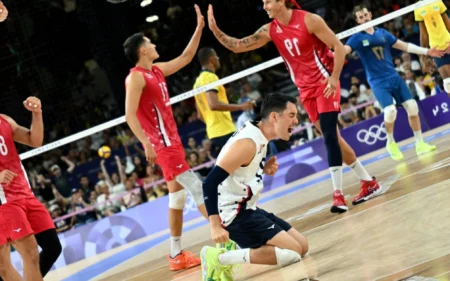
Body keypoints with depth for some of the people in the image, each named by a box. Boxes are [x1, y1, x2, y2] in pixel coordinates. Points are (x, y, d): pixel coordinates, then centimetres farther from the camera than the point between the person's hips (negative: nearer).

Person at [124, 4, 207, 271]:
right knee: (197, 188, -12)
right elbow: (130, 115, -18)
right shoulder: (136, 78, -12)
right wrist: (146, 143, -27)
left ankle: (177, 254, 13)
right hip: (162, 144, -9)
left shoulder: (157, 70, 13)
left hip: (172, 141, 9)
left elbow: (186, 57, 24)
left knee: (178, 197, 10)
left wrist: (199, 28, 18)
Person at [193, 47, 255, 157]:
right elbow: (213, 104, -25)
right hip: (224, 132, -9)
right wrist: (240, 106, -22)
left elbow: (201, 115, 23)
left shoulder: (198, 82, 19)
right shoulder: (210, 77, -10)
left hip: (214, 133, 9)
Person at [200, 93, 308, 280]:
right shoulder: (247, 143, -22)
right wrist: (215, 227, -33)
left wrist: (263, 169, 2)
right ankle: (220, 258, -13)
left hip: (247, 209, 10)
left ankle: (234, 251, 8)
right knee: (293, 252, -17)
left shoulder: (258, 137, 7)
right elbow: (210, 183, -27)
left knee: (302, 246, 11)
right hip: (235, 214, -10)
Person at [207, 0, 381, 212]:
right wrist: (215, 30, -15)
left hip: (325, 83, -6)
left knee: (329, 135, -17)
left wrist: (334, 77, -22)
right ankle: (368, 182, 18)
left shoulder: (309, 20, -15)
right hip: (305, 90, 6)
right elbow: (238, 46, -2)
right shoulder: (270, 31, -1)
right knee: (332, 138, 8)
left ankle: (338, 193, -17)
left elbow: (338, 46, -13)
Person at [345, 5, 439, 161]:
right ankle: (391, 143, 3)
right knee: (390, 110, -23)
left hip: (394, 77, 5)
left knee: (412, 106, -3)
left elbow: (404, 45, 16)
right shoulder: (357, 38, -3)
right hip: (378, 82, -5)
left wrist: (427, 51, 13)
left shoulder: (382, 33, 10)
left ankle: (420, 144, 11)